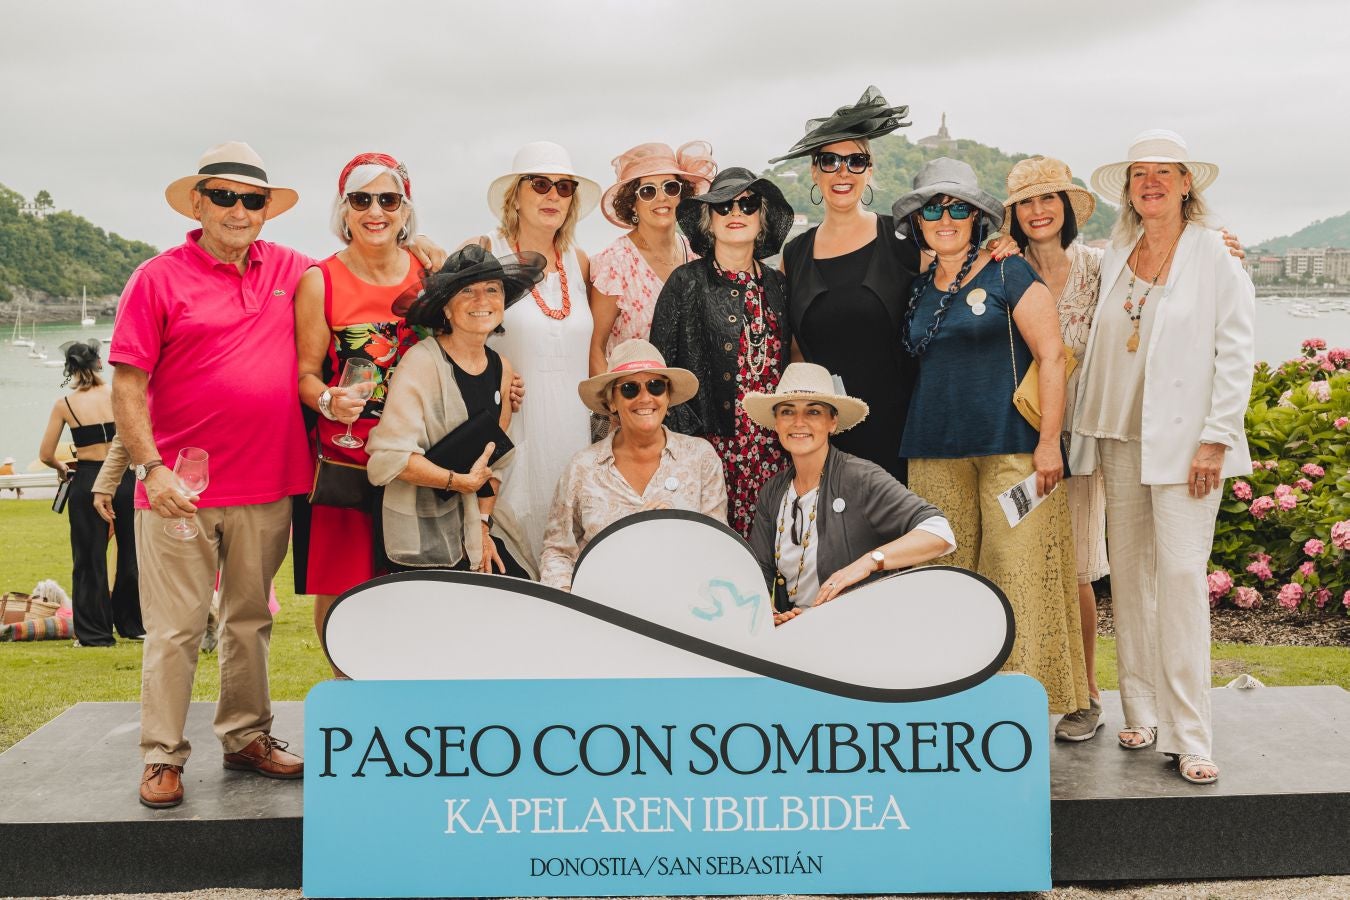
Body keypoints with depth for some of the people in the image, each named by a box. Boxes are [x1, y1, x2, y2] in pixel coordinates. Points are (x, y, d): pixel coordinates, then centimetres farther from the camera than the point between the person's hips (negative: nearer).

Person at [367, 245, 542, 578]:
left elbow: (493, 457, 11)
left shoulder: (501, 368, 6)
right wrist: (462, 481, -15)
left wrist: (482, 525, 0)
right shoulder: (422, 361, -15)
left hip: (477, 516, 6)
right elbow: (391, 456, -22)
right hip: (422, 529, -6)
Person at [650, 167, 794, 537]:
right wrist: (686, 433, -11)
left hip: (769, 449, 4)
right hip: (710, 444, -4)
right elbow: (659, 366, -4)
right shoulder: (686, 282, -3)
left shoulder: (776, 284, 10)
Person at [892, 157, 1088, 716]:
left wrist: (1049, 442, -11)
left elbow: (1052, 356, -5)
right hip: (936, 455, 5)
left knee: (1018, 574, -7)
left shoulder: (1009, 274, 0)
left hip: (1011, 449, -5)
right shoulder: (916, 289, 15)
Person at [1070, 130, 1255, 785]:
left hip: (1184, 441, -5)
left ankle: (1189, 737, -4)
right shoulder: (1115, 257, 12)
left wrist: (1215, 440, -12)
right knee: (1128, 575, 7)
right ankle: (1141, 714, 18)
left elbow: (1236, 354, -5)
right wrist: (1089, 436, 12)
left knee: (1181, 576, -9)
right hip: (1121, 439, 5)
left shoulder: (1215, 257, -2)